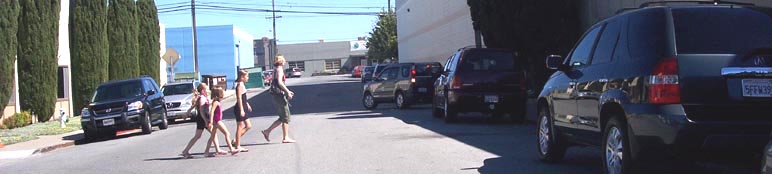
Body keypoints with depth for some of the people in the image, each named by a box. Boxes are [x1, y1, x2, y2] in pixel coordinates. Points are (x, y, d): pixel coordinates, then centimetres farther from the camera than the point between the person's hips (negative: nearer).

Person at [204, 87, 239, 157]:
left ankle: (206, 151, 12)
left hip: (217, 120, 10)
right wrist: (211, 122, -25)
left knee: (213, 136, 11)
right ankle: (231, 149, -10)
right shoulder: (216, 102, -14)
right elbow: (212, 111, -21)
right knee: (227, 134, -9)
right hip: (217, 120, -10)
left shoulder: (217, 102, 14)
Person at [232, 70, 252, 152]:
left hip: (242, 109, 10)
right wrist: (241, 110, -22)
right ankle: (238, 146, 2)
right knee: (240, 127, -4)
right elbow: (239, 98, -20)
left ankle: (236, 141, 14)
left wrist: (247, 105, 28)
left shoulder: (241, 85, 14)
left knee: (248, 126, 12)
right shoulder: (240, 85, -15)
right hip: (239, 109, -10)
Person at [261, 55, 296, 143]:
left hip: (277, 96, 9)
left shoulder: (275, 70, 19)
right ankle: (286, 138, -1)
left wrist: (287, 91, 24)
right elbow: (280, 82, -22)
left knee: (282, 118, 14)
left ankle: (267, 131, 14)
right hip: (280, 95, -9)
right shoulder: (279, 69, -10)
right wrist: (288, 92, -20)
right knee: (286, 118, -3)